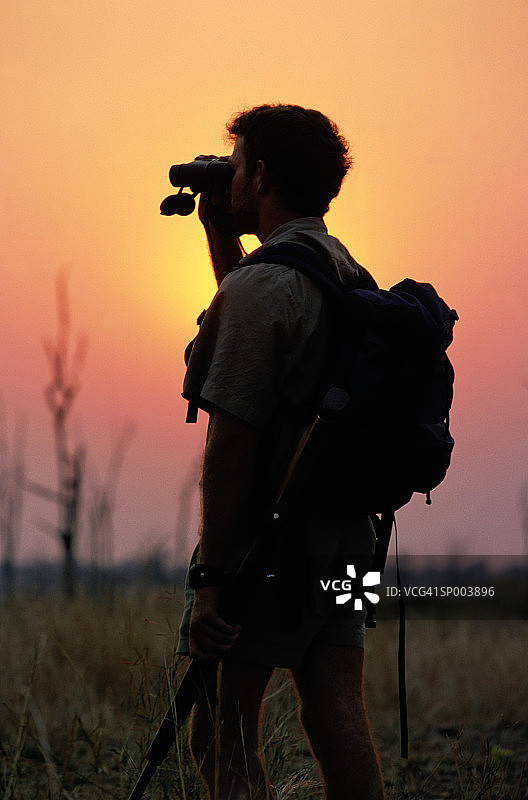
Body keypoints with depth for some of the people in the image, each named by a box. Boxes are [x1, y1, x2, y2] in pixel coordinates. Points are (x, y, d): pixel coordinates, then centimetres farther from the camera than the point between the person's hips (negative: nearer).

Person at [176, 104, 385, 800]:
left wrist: (211, 577, -18)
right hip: (344, 533, 8)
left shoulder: (261, 284, -14)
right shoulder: (353, 279, 13)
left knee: (221, 730, 1)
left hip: (266, 539, -8)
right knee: (338, 721, 5)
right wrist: (219, 236, 30)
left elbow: (233, 442, -19)